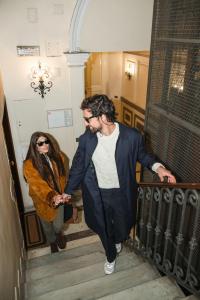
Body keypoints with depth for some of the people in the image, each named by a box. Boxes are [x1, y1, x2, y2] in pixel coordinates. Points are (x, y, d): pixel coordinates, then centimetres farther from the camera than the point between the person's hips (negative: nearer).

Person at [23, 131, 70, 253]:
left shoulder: (59, 157, -11)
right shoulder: (29, 164, -23)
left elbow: (64, 177, -1)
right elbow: (38, 185, -34)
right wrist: (51, 197, -49)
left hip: (59, 198, 2)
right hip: (43, 201, -1)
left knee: (58, 225, 14)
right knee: (48, 226, 22)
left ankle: (59, 233, 55)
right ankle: (52, 242, 57)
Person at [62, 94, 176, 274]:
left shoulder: (132, 136, -20)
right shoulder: (86, 139, -14)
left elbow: (142, 155, 1)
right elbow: (78, 166, 0)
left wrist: (158, 166, -19)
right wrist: (68, 191, 9)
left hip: (122, 194, -1)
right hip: (98, 195, 1)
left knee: (123, 230, 20)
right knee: (104, 230, 20)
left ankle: (117, 240, 60)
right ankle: (111, 257, 53)